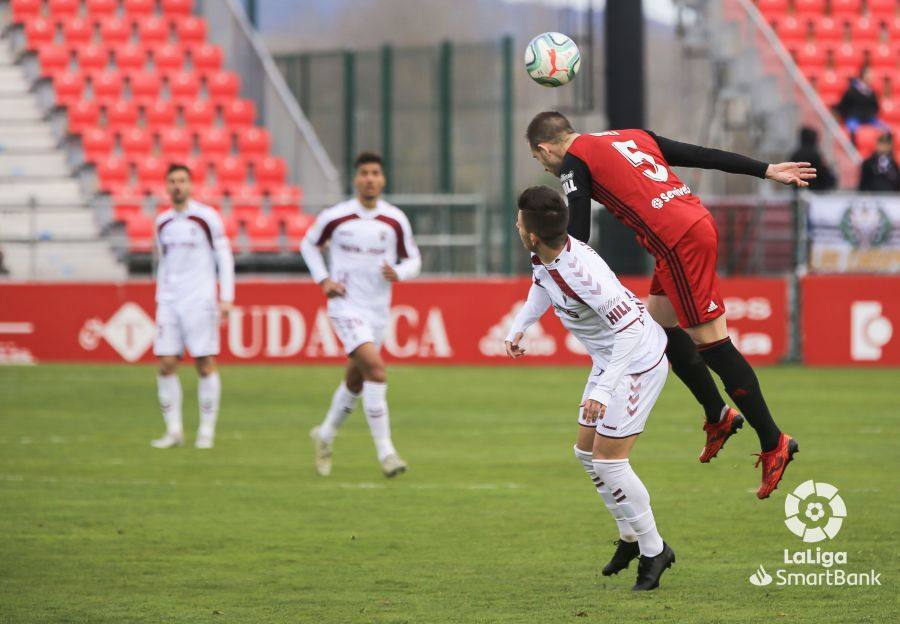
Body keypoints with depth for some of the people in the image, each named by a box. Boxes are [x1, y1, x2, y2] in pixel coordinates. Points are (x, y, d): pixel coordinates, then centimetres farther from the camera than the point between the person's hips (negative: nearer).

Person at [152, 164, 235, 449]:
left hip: (200, 300, -4)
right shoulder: (162, 222, 12)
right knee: (166, 364, -3)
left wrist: (226, 297, -7)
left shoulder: (206, 217, -2)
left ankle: (207, 431, 2)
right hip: (169, 302, 4)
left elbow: (224, 257, 0)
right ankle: (174, 430, 3)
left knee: (205, 364, -4)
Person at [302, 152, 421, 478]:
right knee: (375, 368, -22)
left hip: (378, 310, 4)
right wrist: (323, 280, -3)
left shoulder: (396, 220, -1)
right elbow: (309, 245, 11)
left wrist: (398, 273, -15)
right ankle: (385, 451, -21)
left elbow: (413, 261, 8)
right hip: (347, 307, -4)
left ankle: (325, 435, 40)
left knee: (355, 380, 15)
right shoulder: (335, 217, -7)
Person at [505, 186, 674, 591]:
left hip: (638, 359, -10)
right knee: (587, 451, 15)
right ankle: (631, 538, 30)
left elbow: (631, 329, -36)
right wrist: (519, 327, 11)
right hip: (610, 357, 10)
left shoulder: (581, 272, -35)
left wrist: (603, 390, -39)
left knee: (607, 458, -10)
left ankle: (653, 550, 5)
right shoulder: (544, 258, -7)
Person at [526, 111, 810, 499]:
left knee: (712, 344, -4)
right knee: (659, 323, 22)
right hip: (700, 223, 9)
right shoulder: (632, 136, 22)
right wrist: (767, 171, 22)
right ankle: (718, 415, 25)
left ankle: (773, 444, -2)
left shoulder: (574, 161, 1)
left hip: (677, 242, -9)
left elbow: (576, 235, -7)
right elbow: (702, 155, 20)